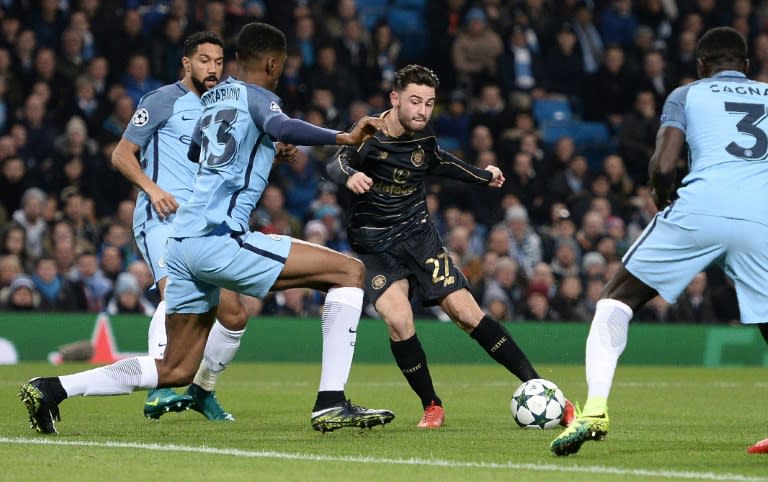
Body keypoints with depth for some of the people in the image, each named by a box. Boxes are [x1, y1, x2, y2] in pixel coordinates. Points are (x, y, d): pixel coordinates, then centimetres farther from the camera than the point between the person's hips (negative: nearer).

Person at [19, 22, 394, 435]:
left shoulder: (216, 96, 23)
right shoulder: (257, 97, 0)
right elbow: (281, 127, -24)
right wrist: (343, 137, -34)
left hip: (183, 241, 9)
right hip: (219, 238, -9)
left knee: (175, 371, 16)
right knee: (349, 272, -5)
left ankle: (53, 389, 8)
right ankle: (331, 404, -13)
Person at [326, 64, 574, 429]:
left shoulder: (424, 138, 0)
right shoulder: (371, 135, -15)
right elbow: (336, 164, -33)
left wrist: (483, 175, 36)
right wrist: (349, 176, -56)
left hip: (419, 235, 3)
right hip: (375, 246, -3)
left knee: (466, 312, -8)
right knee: (398, 321, -22)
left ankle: (535, 385, -4)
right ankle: (432, 407, -3)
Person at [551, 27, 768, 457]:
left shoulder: (687, 95, 18)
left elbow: (663, 167, 4)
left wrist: (662, 196, 24)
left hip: (699, 211, -2)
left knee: (616, 300, 14)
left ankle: (595, 410, -2)